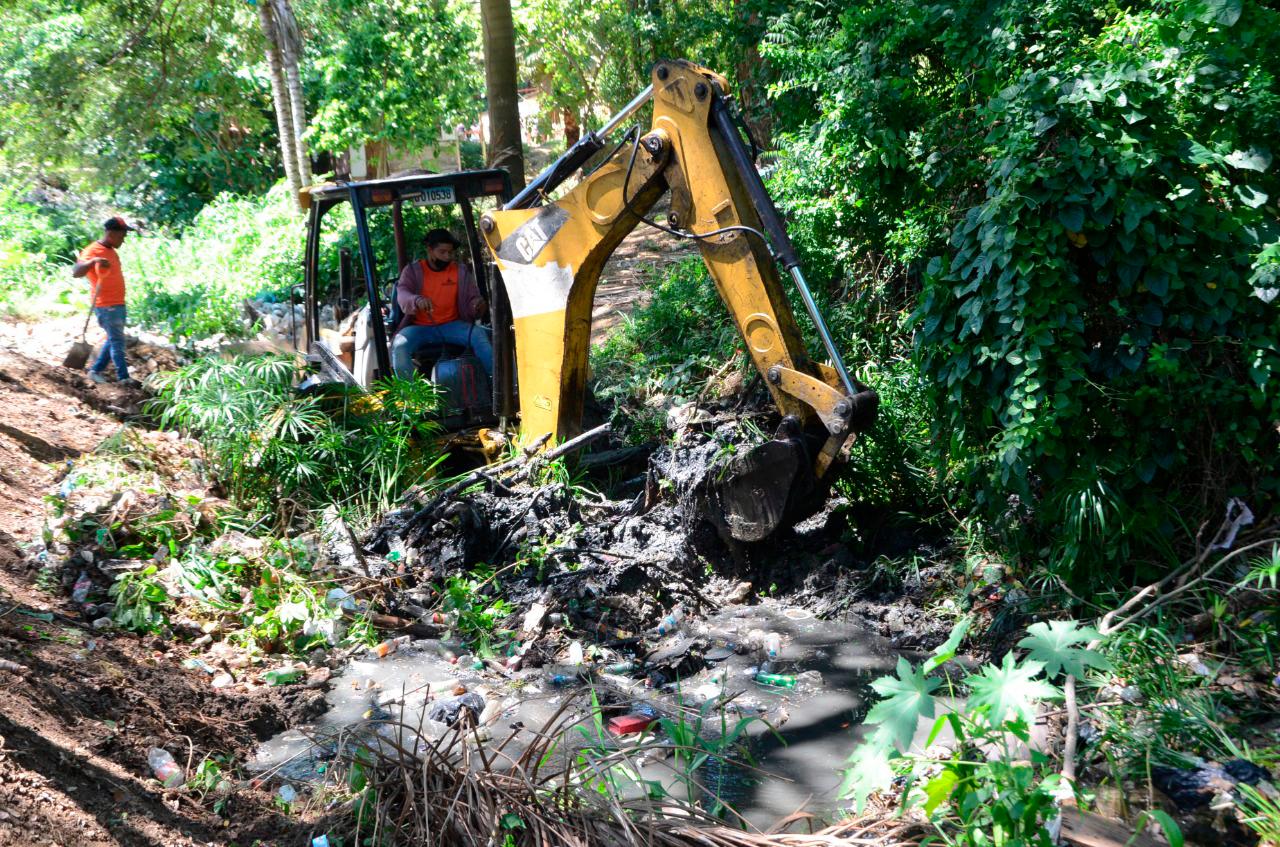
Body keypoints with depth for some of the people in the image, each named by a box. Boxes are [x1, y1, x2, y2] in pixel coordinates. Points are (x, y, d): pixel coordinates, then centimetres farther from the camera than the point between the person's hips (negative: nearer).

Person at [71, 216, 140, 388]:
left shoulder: (111, 251, 14)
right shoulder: (92, 251, -14)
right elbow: (76, 273, -28)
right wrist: (92, 261, -43)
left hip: (118, 304, 9)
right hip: (106, 306, -9)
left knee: (114, 340, 14)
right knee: (117, 341, -7)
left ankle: (96, 370, 23)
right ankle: (123, 377, -3)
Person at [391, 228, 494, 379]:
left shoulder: (461, 271, 6)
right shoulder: (413, 270, 0)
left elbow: (473, 298, 4)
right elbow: (402, 295, -16)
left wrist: (478, 304, -24)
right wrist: (417, 300, -41)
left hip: (451, 326, 1)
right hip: (420, 327, -1)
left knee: (479, 334, -27)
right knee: (399, 345, -30)